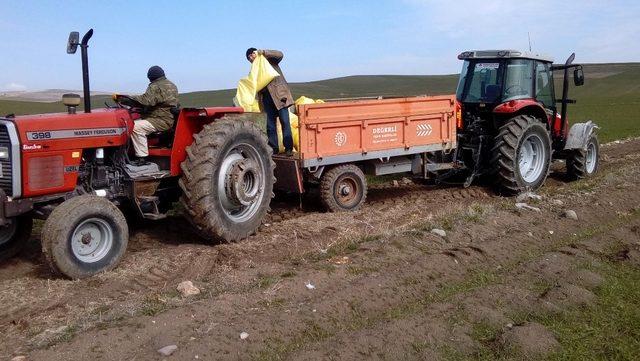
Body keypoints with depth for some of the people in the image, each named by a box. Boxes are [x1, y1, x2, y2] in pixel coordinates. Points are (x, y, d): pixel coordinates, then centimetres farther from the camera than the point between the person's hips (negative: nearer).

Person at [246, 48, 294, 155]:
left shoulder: (269, 60, 10)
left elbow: (280, 55, -7)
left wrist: (263, 52, -8)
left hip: (279, 94, -5)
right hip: (266, 97, 5)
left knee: (284, 121, -10)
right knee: (270, 125, 2)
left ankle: (288, 148, -8)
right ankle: (274, 149, 7)